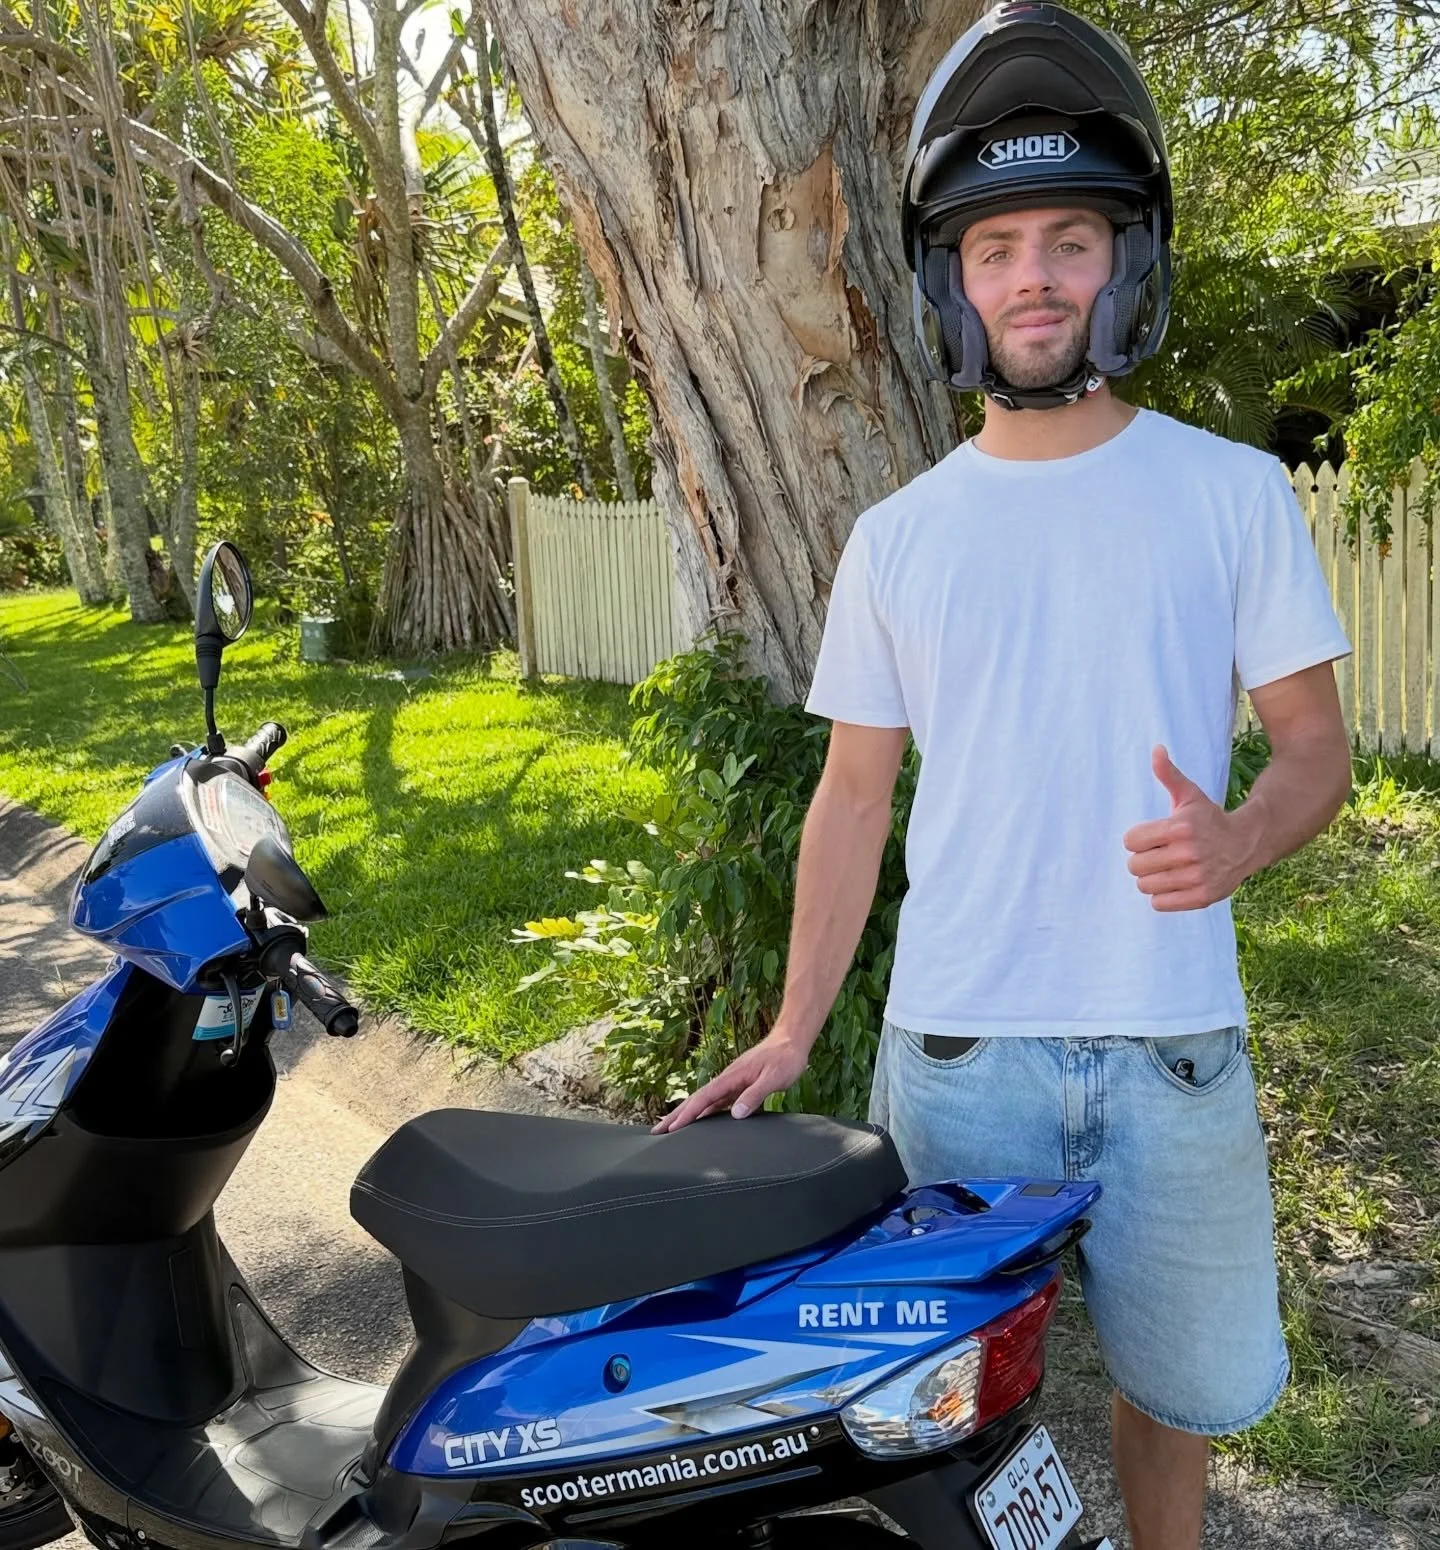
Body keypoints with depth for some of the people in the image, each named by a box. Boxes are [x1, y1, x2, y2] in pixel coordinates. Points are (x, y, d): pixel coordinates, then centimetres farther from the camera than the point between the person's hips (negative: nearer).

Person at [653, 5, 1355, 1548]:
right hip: (954, 1048, 1)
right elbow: (855, 791, 8)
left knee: (1179, 1382, 14)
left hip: (1170, 1047, 0)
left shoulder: (1232, 490, 1)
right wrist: (793, 1029, 3)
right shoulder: (897, 536, 5)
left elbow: (1316, 742, 3)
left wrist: (1240, 838, -20)